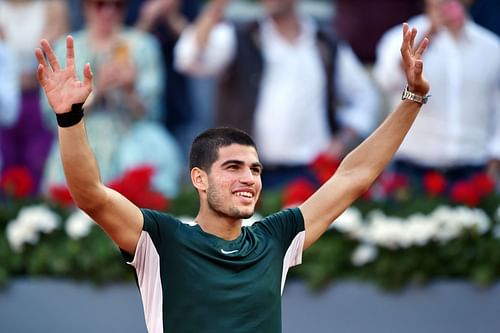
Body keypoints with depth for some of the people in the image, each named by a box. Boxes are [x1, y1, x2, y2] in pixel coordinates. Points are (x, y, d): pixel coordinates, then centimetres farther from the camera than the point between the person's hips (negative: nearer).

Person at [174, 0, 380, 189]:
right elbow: (191, 60, -9)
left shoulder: (329, 47, 13)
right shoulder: (238, 40, 7)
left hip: (310, 176, 1)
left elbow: (363, 98, 21)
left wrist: (342, 142, 5)